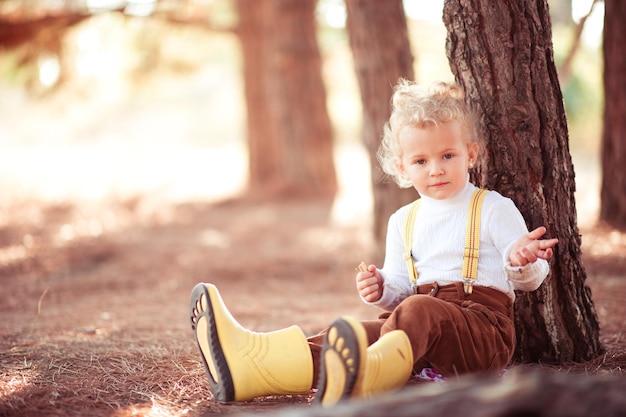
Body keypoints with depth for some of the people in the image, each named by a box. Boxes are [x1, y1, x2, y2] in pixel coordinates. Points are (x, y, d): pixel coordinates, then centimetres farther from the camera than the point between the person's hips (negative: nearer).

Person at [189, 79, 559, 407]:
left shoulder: (495, 210, 4)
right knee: (365, 331, -22)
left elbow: (531, 280, 2)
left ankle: (359, 381, -70)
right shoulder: (403, 222, 19)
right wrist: (382, 288, -1)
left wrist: (522, 262, -22)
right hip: (424, 336, 5)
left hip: (484, 325, -5)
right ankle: (254, 363, -43)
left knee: (417, 311, -36)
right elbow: (402, 287, 23)